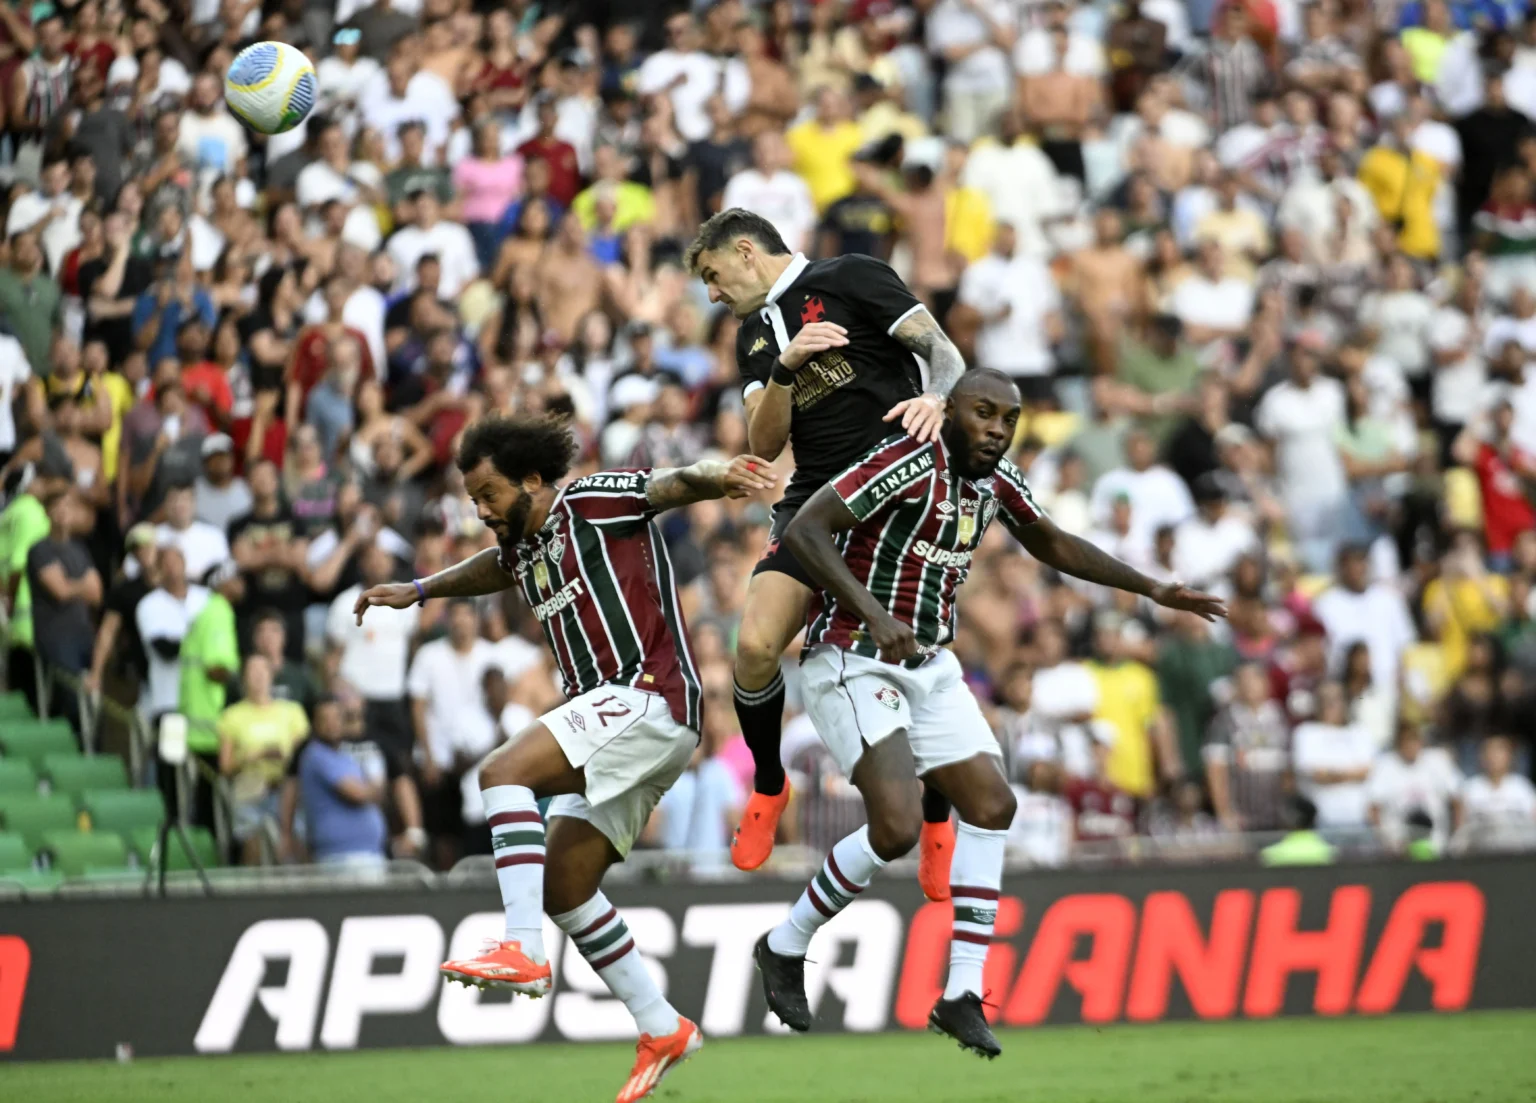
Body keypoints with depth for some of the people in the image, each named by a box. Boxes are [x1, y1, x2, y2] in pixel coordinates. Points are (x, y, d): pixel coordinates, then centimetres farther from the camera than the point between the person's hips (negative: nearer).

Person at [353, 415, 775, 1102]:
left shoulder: (593, 503, -3)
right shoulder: (523, 547, 21)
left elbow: (671, 484, -18)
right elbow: (494, 567, 45)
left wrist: (717, 478, -39)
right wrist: (417, 592, 51)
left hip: (646, 697, -10)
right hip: (618, 725, 10)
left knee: (504, 771, -24)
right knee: (562, 886, 9)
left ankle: (523, 951, -32)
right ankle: (662, 1030, 15)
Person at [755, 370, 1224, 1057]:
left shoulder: (996, 481, 6)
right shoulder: (910, 464, -19)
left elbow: (1052, 545, 26)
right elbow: (804, 531, -26)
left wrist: (1151, 590, 25)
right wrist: (874, 615, -35)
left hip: (929, 666, 9)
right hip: (852, 661, -9)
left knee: (991, 804, 0)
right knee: (897, 827, -20)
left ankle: (962, 995, 4)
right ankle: (786, 947, 3)